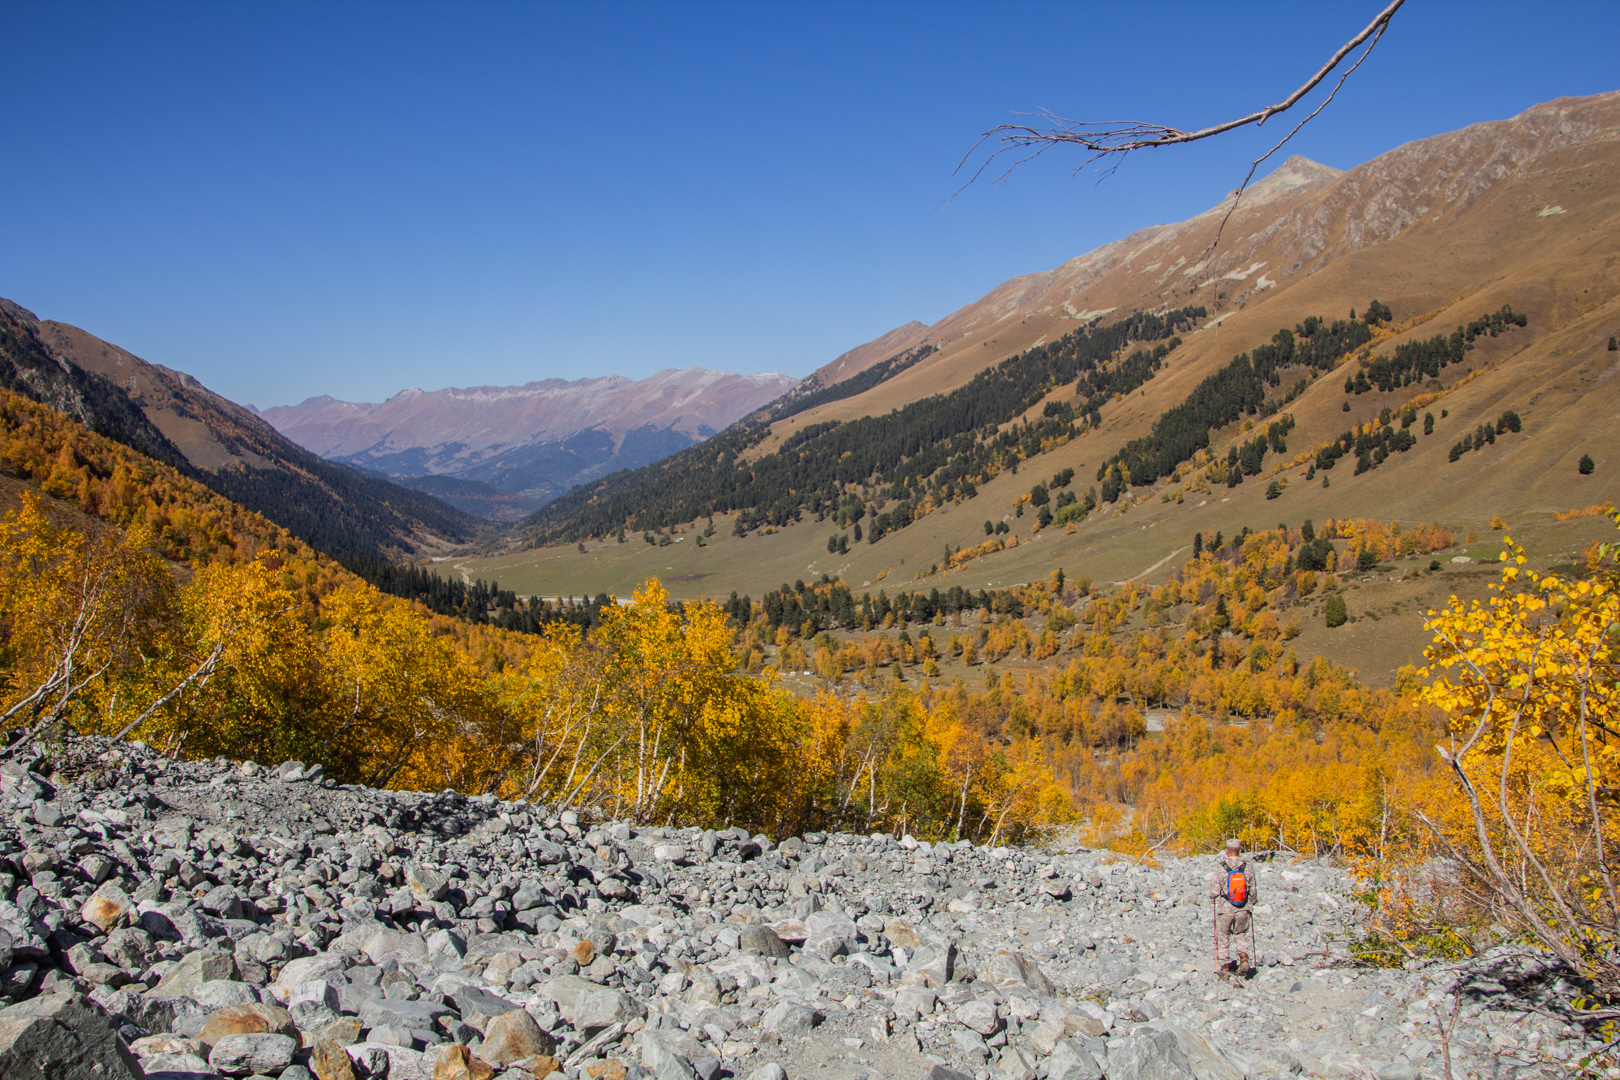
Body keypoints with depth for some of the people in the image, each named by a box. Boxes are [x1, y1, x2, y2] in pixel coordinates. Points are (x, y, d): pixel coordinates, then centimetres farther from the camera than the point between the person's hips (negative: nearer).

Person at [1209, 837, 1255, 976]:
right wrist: (1251, 904, 22)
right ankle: (1244, 959, -1)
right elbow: (1253, 891, 4)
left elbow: (1214, 892, -9)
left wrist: (1212, 895, 14)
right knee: (1240, 935, 21)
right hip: (1243, 909, 2)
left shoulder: (1220, 869, -12)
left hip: (1225, 909, -2)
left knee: (1223, 938, 14)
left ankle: (1225, 966, 14)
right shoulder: (1247, 868, -5)